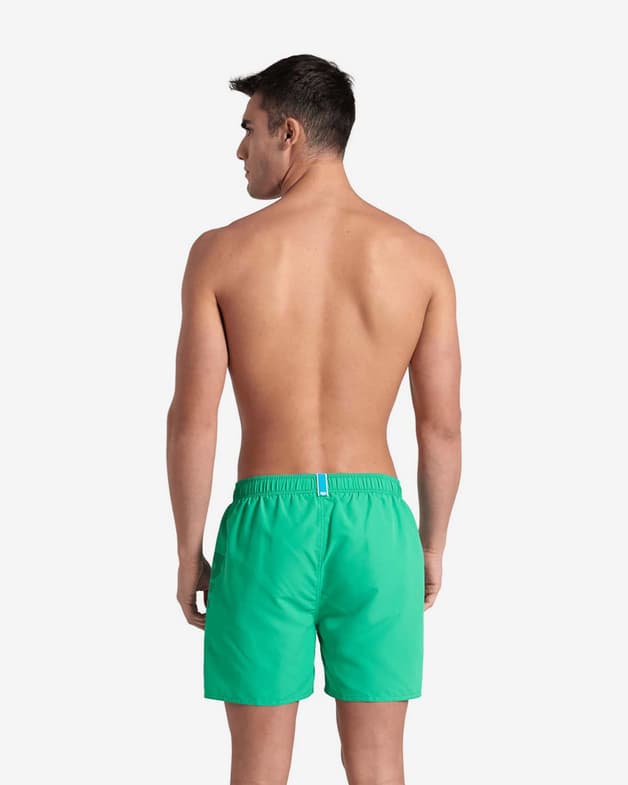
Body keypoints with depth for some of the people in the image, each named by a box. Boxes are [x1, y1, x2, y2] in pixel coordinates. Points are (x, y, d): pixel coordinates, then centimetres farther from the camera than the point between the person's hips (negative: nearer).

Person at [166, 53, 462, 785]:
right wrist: (432, 545, 14)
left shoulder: (222, 251, -7)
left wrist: (188, 552, 5)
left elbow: (192, 421, -6)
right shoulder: (419, 255, -1)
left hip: (268, 520, -1)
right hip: (375, 521, 2)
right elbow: (442, 427, 1)